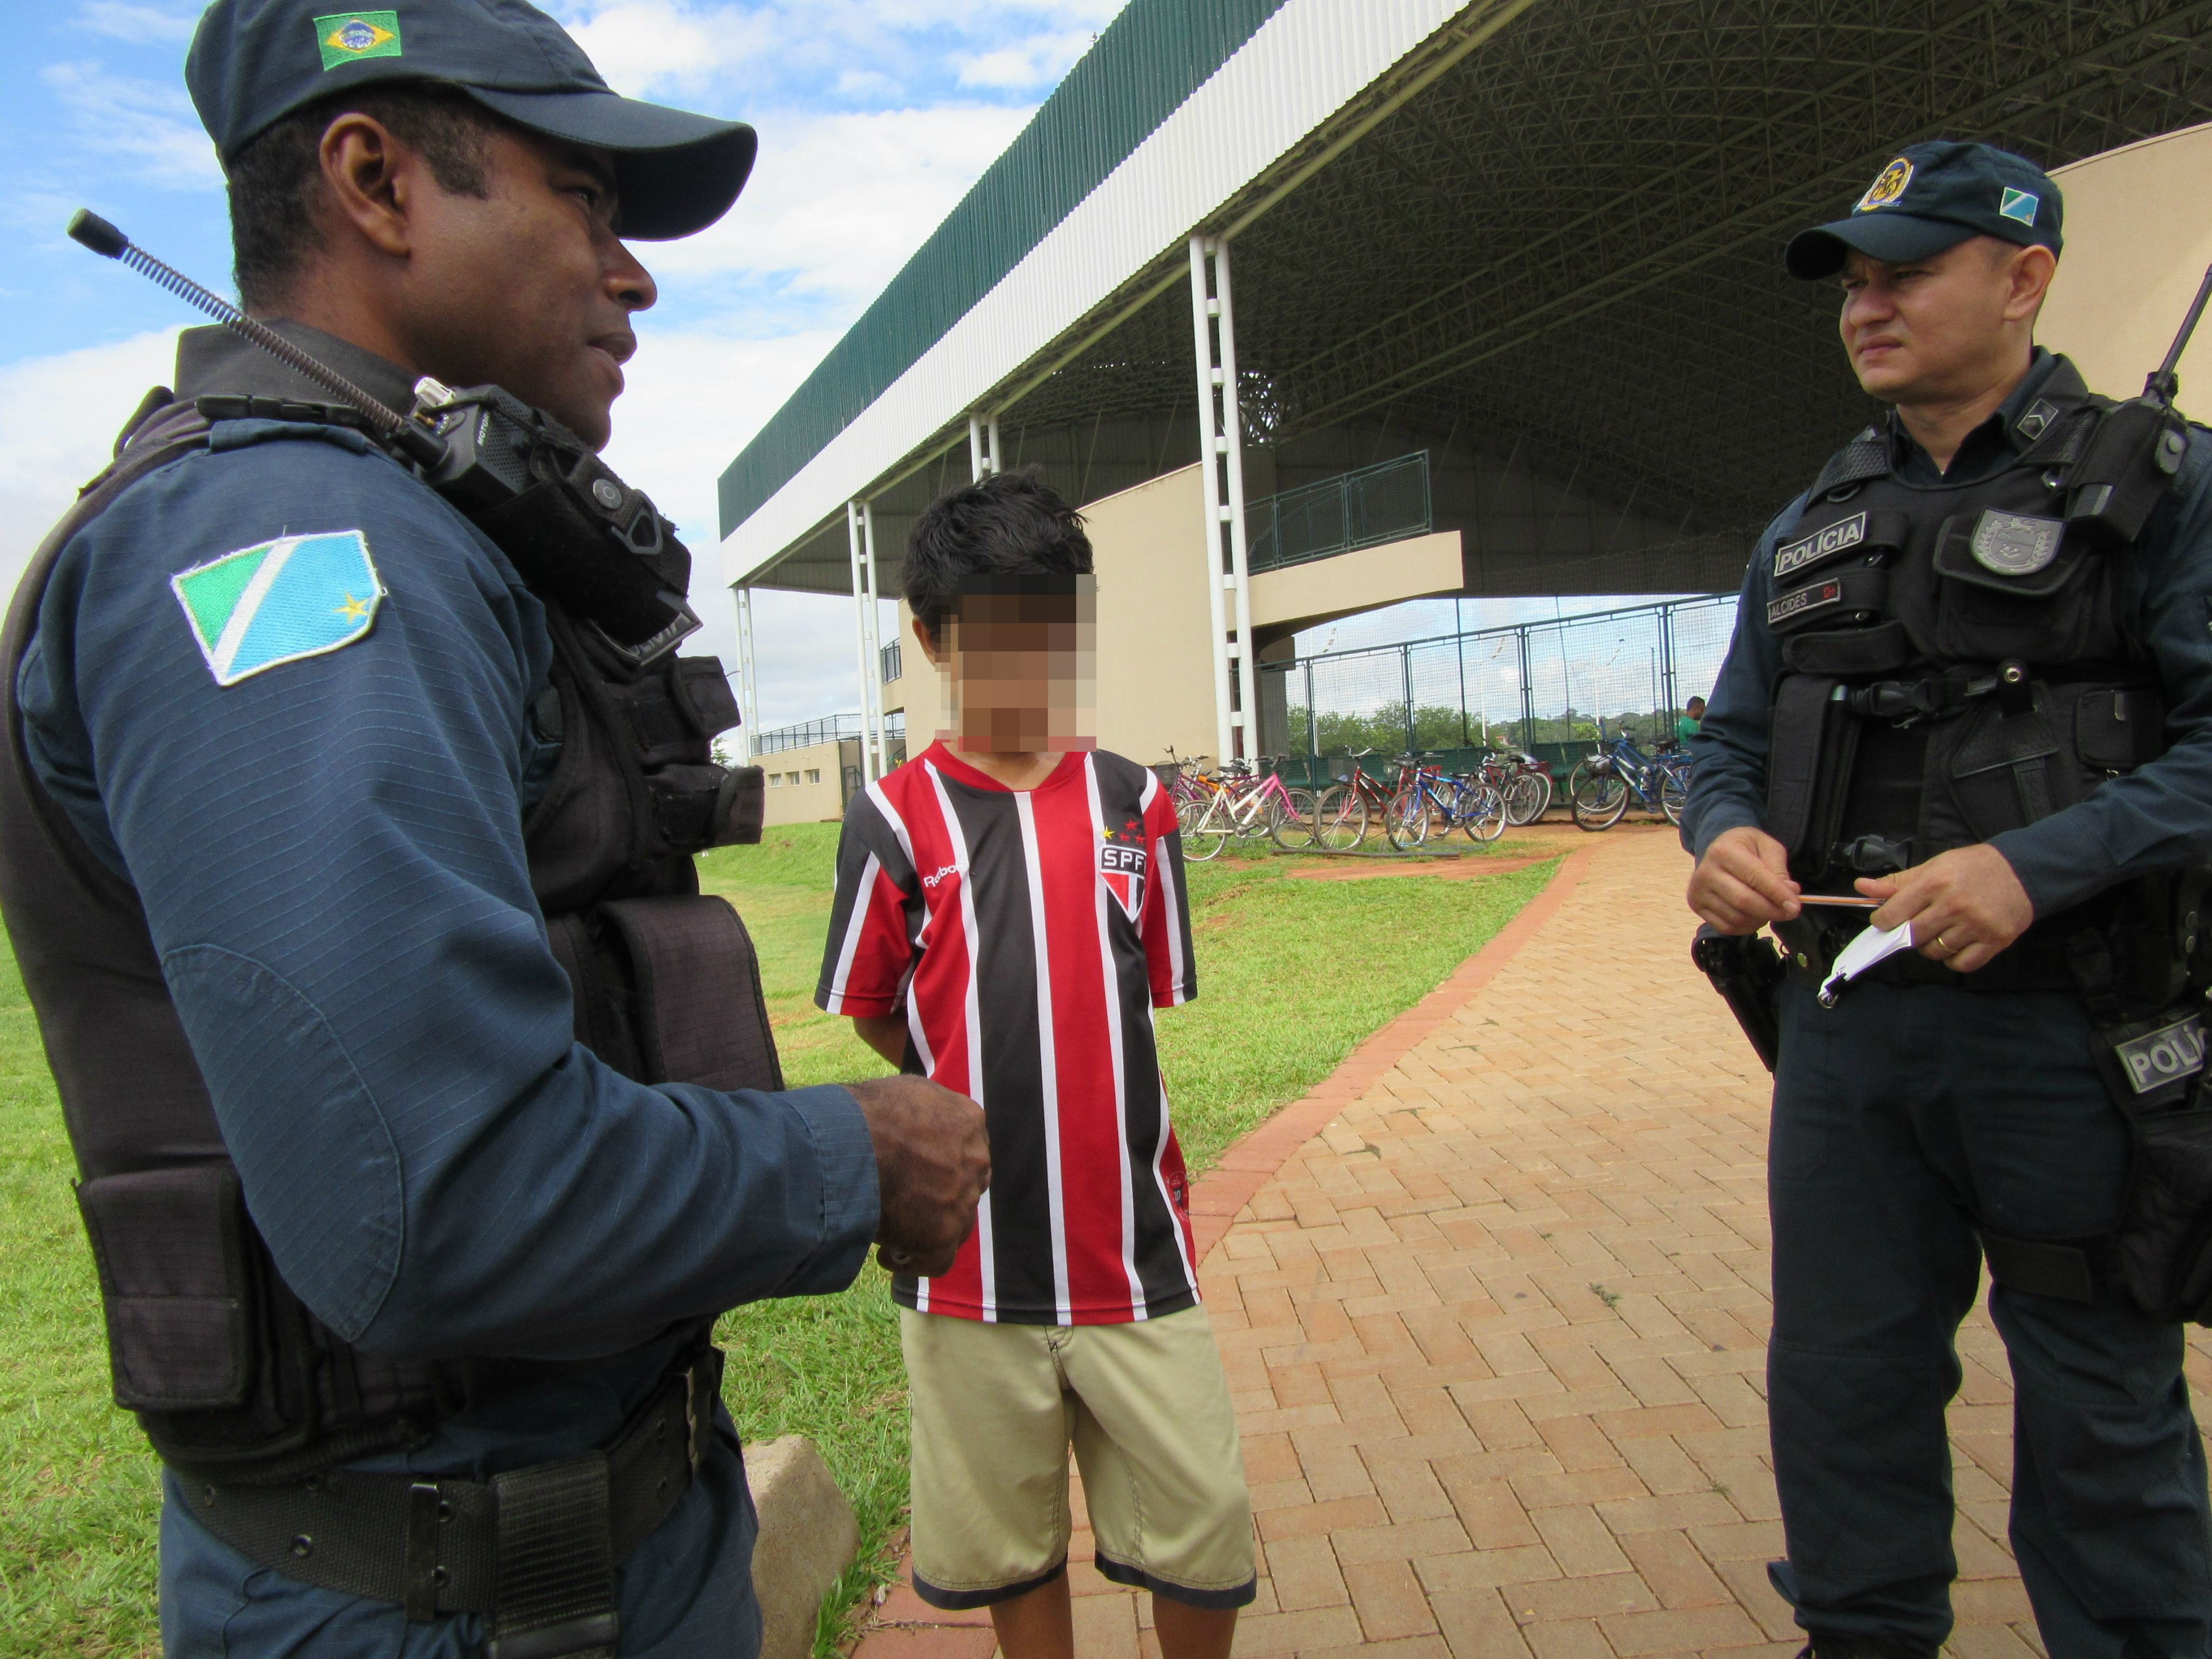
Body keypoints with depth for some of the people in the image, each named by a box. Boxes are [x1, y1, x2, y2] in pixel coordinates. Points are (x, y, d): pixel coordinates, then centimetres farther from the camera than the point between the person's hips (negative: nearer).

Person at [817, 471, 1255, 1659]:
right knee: (1012, 1545, 16)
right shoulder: (895, 819, -6)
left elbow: (1152, 997, 6)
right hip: (968, 1252, -1)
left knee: (1205, 1520, 11)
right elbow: (873, 1016, 2)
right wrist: (983, 1100, 5)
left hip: (1130, 1242, 1)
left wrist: (1054, 1085, 1)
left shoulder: (1132, 803, 1)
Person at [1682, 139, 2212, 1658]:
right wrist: (1725, 835, -8)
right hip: (1848, 1024, 5)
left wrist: (2037, 865, -25)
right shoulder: (1812, 529, 13)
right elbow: (1735, 742, 13)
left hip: (2064, 1034, -4)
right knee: (1840, 1375, 15)